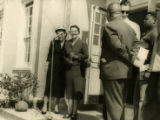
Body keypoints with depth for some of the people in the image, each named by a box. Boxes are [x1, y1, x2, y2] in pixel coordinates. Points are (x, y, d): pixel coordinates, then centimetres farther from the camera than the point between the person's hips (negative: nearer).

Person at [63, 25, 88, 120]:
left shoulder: (83, 43, 2)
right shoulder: (67, 43, 15)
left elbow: (86, 55, -6)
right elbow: (64, 55, 16)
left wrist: (76, 56, -9)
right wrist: (67, 60, -3)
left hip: (78, 69, -4)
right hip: (69, 69, 5)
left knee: (76, 92, -4)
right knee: (69, 91, 8)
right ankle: (70, 112, 17)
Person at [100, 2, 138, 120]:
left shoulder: (109, 26, -11)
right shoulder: (130, 28, 12)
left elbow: (118, 46, -21)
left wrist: (130, 60, -9)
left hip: (112, 70, -8)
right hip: (126, 71, 8)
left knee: (114, 104, 1)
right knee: (121, 103, 18)